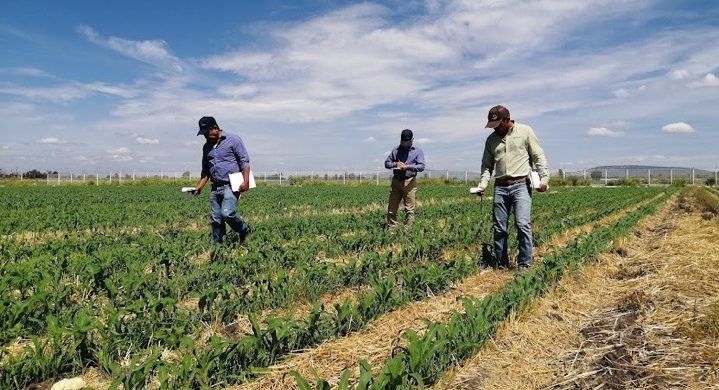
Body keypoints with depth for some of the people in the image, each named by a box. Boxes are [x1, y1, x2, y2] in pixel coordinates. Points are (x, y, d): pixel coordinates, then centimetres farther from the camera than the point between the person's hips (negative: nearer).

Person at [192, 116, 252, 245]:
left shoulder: (233, 140, -2)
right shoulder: (207, 147, 18)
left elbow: (244, 161, -7)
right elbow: (205, 170, 24)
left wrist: (246, 181, -17)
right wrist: (199, 187, 12)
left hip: (231, 186, -6)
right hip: (215, 187, 7)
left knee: (227, 213, -20)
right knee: (216, 219, 5)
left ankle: (245, 231, 4)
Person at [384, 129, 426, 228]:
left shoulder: (418, 151, 6)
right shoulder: (396, 150, 15)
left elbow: (421, 166, -7)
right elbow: (386, 163, 13)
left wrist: (408, 166, -21)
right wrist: (395, 164, -9)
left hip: (409, 182, -3)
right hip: (396, 181, 3)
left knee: (409, 209, -3)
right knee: (392, 208, 3)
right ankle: (391, 228, 11)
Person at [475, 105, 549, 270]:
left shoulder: (525, 131, 2)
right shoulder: (491, 139, 13)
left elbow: (538, 157, 2)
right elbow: (487, 165, 16)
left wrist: (544, 178, -9)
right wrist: (482, 186, 2)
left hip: (521, 185, -4)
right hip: (500, 187, 4)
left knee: (523, 224, -14)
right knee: (498, 228, 4)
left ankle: (524, 264, -2)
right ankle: (501, 264, 15)